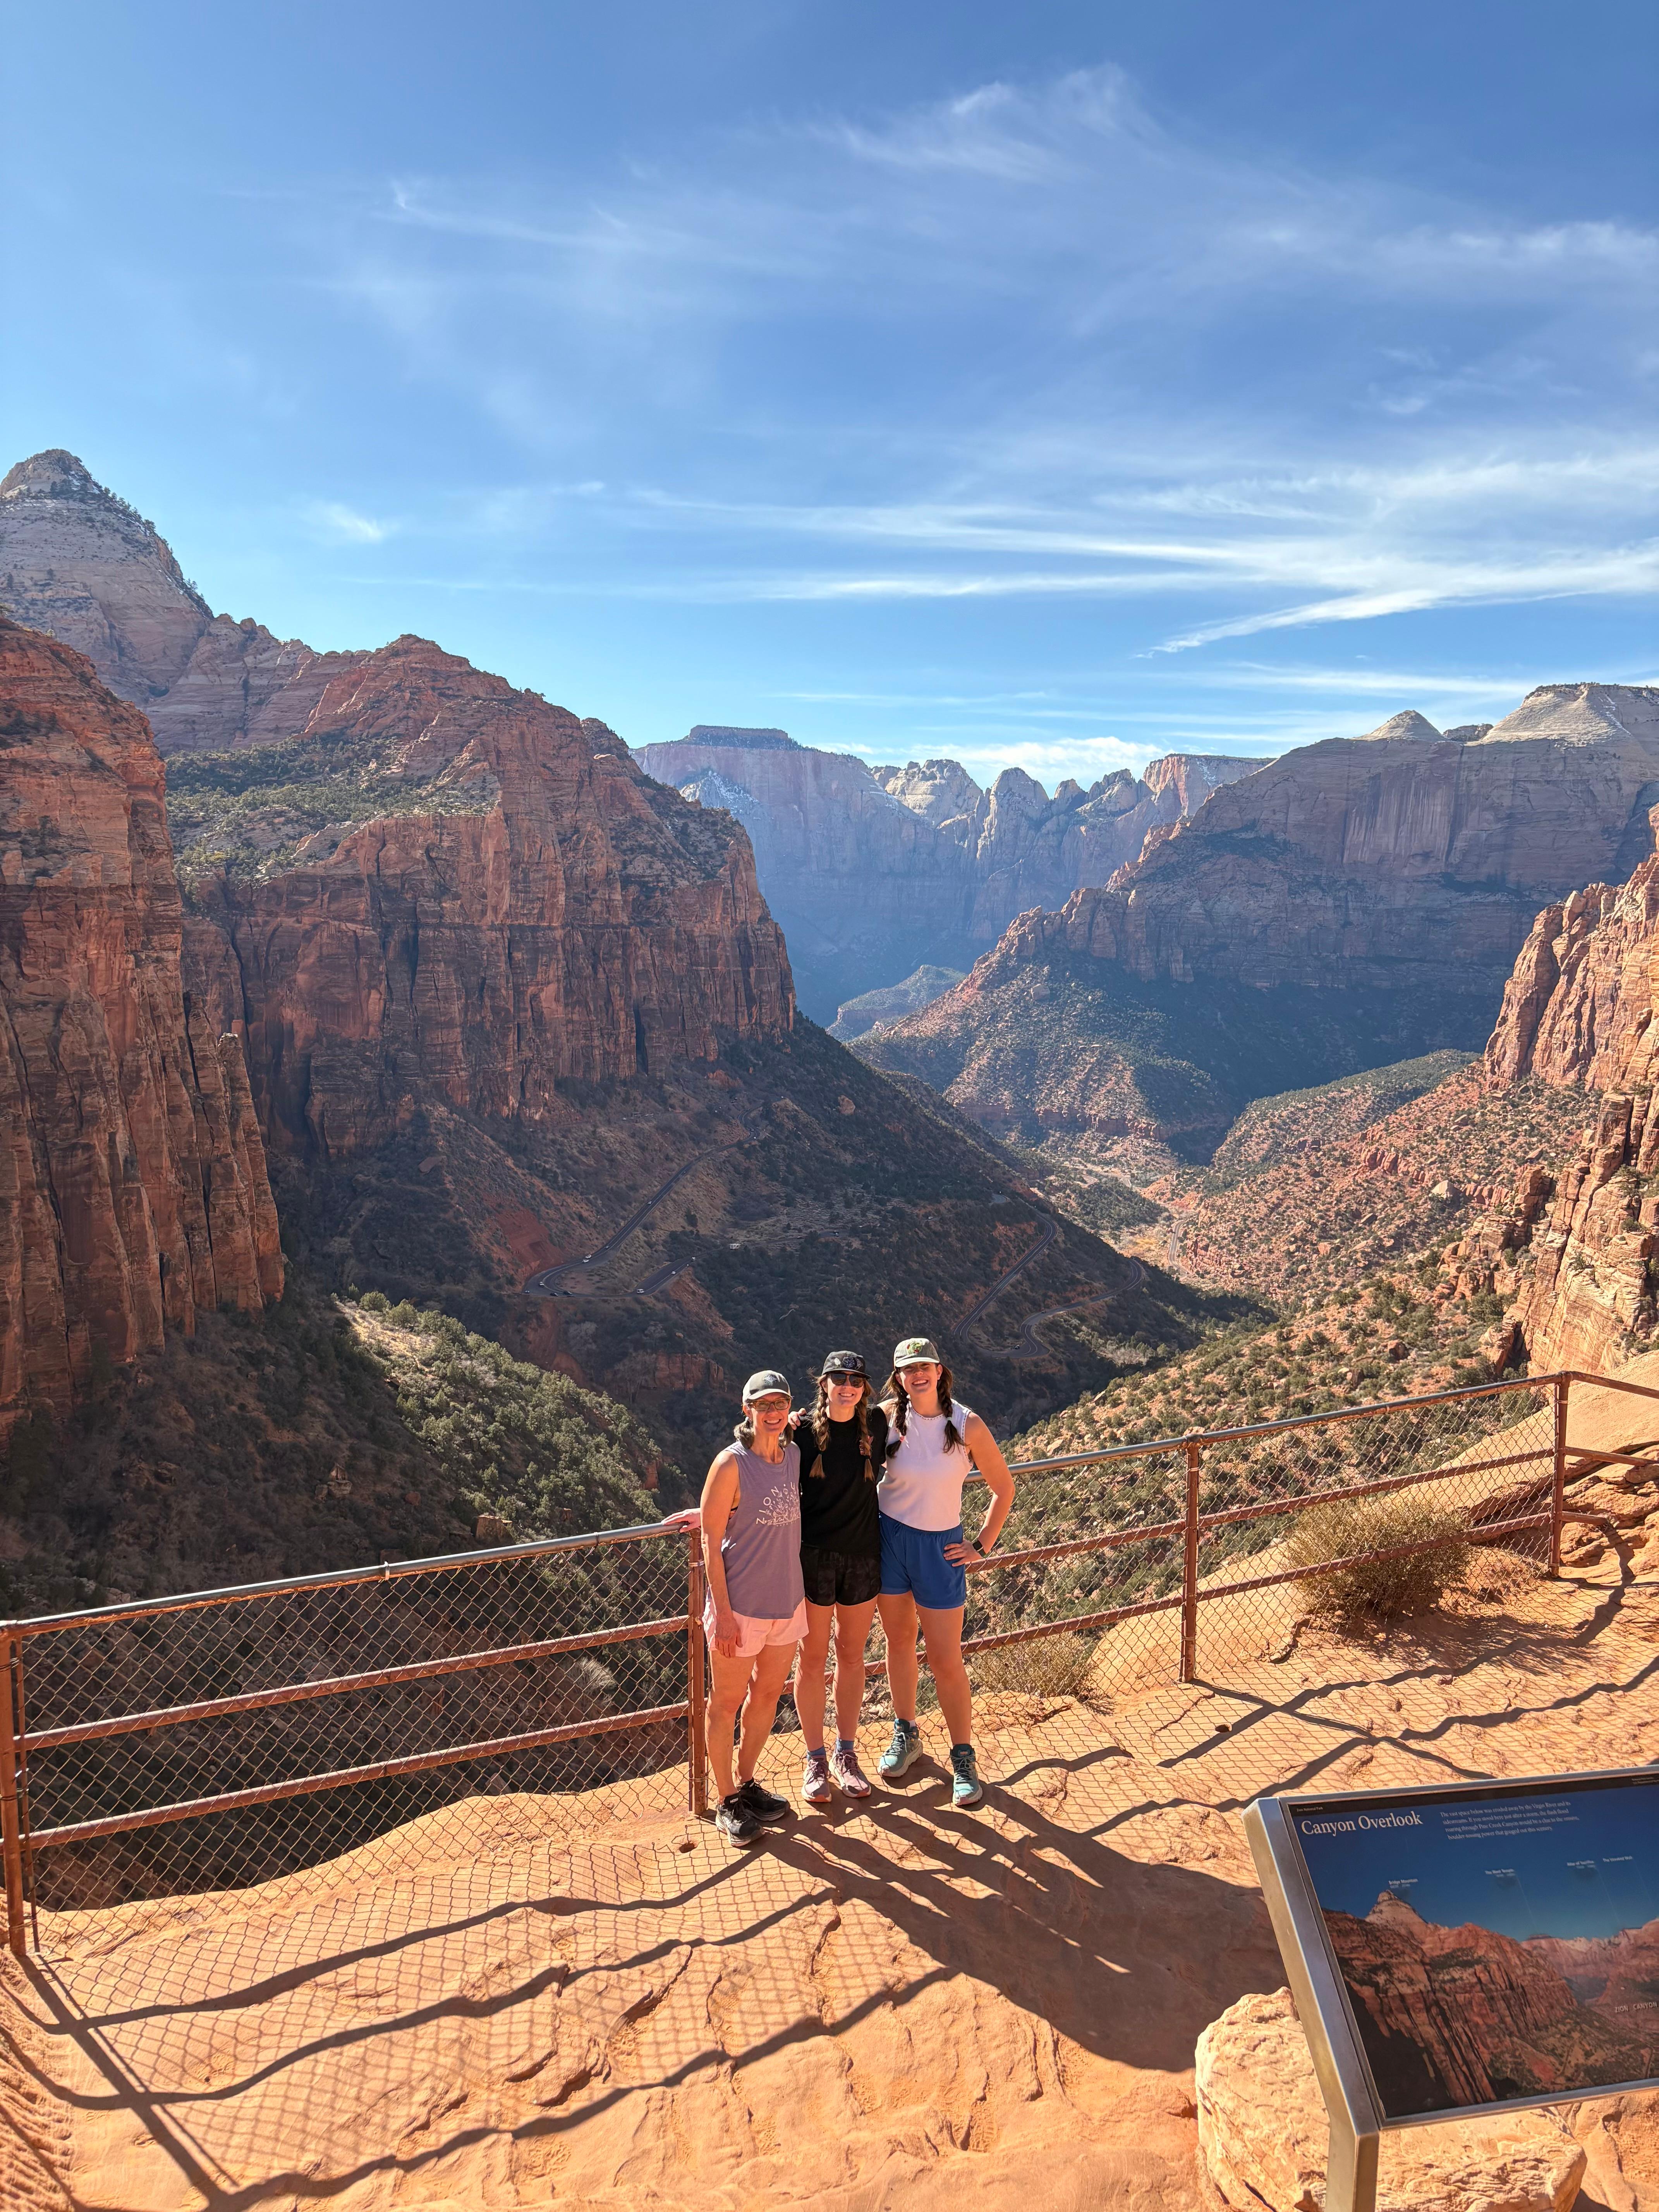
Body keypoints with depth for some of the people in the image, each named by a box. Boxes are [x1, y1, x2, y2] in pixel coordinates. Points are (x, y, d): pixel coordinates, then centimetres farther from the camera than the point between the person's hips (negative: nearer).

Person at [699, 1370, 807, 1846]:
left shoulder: (796, 1456, 1)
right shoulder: (732, 1463, -16)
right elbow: (711, 1539, -14)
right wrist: (722, 1612, -16)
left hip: (788, 1601, 6)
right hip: (741, 1605, -6)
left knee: (768, 1695, 20)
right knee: (727, 1702, 9)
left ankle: (746, 1783, 39)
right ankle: (727, 1803, 26)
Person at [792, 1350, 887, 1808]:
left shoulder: (876, 1424, -2)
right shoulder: (803, 1430, -9)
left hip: (864, 1555, 2)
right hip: (814, 1557, -2)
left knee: (852, 1656, 14)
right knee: (812, 1658, 7)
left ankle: (846, 1754, 30)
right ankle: (815, 1760, 22)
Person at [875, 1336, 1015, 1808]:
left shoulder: (967, 1425, -13)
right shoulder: (887, 1416, -9)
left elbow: (1004, 1487, -2)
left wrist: (982, 1546, -2)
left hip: (939, 1547, -2)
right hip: (888, 1538, 2)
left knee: (945, 1660, 2)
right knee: (898, 1642, 16)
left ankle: (964, 1758, 20)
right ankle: (906, 1734, 37)